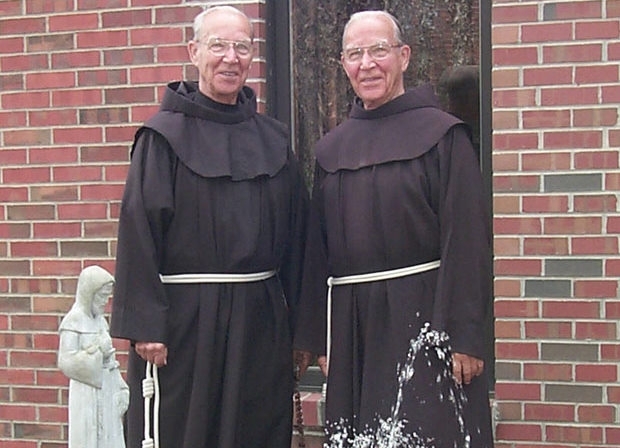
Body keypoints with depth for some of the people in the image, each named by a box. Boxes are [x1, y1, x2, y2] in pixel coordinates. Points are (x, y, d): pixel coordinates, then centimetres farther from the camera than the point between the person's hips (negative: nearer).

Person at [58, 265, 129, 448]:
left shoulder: (101, 321, 11)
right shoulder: (73, 322, -10)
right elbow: (65, 362, -15)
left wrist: (121, 389, 9)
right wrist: (96, 351, -18)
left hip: (107, 392, 7)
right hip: (87, 394, -7)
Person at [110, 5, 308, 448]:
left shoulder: (273, 139, 9)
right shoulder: (166, 134, -3)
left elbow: (295, 232, 11)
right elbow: (139, 233, -9)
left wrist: (297, 323, 7)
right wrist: (146, 325, -15)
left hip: (261, 319, 4)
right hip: (184, 320, -4)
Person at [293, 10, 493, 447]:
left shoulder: (442, 134, -4)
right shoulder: (332, 148, 11)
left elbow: (466, 240, -8)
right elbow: (318, 247, 13)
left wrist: (466, 336, -13)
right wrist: (315, 338, 12)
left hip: (421, 314, -5)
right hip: (350, 322, 5)